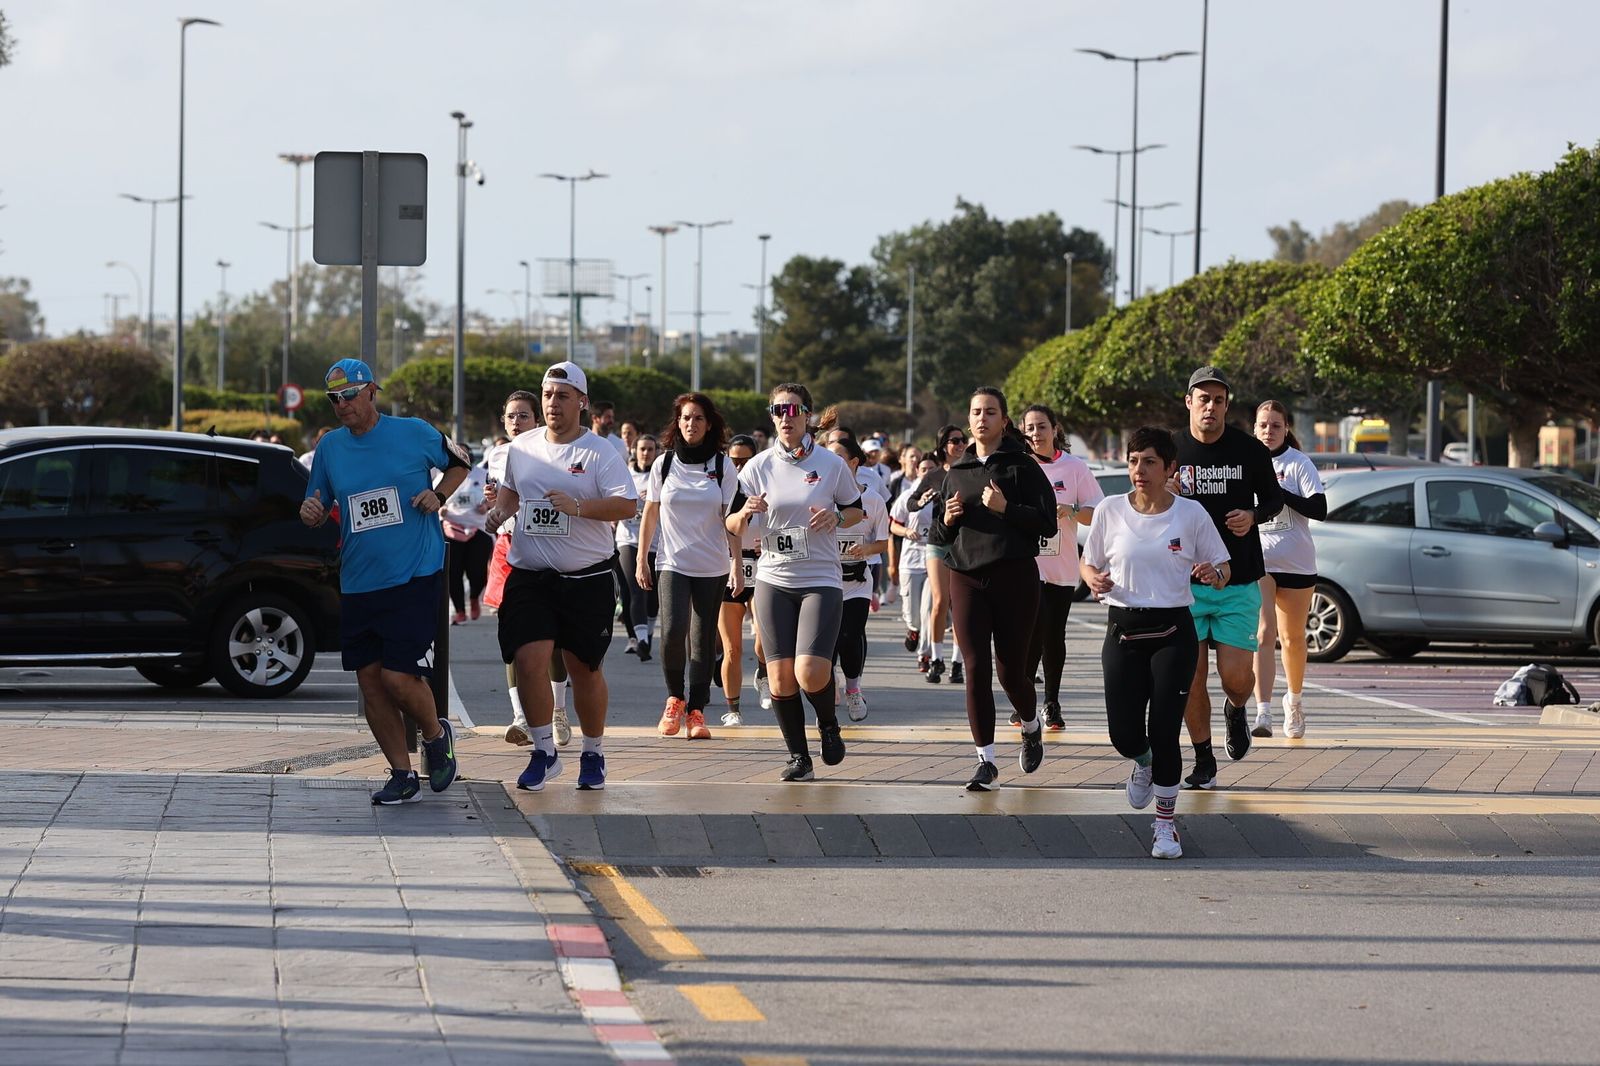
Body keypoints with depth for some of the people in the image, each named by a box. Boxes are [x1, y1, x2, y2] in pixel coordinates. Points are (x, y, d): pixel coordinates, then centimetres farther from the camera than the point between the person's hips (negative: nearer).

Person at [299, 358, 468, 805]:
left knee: (398, 676, -12)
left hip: (413, 578, -5)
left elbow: (459, 463, 15)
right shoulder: (330, 447, 6)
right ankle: (402, 774, 17)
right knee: (369, 679, 4)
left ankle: (437, 735, 19)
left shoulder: (414, 433, -3)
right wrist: (310, 513, -9)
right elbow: (318, 511, 14)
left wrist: (439, 496, -3)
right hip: (357, 583, 5)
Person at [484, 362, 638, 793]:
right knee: (530, 660, -13)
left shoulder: (600, 453, -5)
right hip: (529, 576, 3)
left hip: (587, 579, -3)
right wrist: (500, 510, 6)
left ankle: (594, 754, 24)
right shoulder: (522, 448, 9)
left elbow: (627, 505, -15)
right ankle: (544, 752, 1)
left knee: (584, 669, 6)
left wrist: (579, 507, -26)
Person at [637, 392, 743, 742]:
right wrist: (641, 560, 6)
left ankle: (696, 712, 9)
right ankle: (674, 698, 2)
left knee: (702, 640, 1)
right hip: (672, 563, 0)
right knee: (673, 630, -19)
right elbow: (650, 515, 9)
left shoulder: (722, 466, 1)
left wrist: (737, 563, -5)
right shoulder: (664, 464, 4)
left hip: (712, 568, 0)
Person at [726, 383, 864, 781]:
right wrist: (746, 513, -15)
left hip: (821, 580, -2)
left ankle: (829, 724, 16)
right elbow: (733, 526, 7)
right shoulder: (758, 467, 3)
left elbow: (856, 510, 12)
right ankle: (798, 756, 15)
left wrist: (837, 516, -10)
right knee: (780, 676, -1)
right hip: (774, 580, 2)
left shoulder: (831, 464, -1)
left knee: (811, 673, -16)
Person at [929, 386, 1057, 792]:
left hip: (1014, 575, -3)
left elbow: (1048, 523, -7)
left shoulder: (1022, 466, 1)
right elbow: (937, 534, 21)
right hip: (966, 576, 3)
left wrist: (1006, 509, -18)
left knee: (1010, 669, 1)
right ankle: (986, 762, -5)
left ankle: (1032, 728, 33)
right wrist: (947, 519, 0)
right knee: (976, 669, -6)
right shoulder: (957, 472, 15)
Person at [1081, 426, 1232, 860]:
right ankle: (1144, 762, 36)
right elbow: (1088, 563, 12)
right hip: (1123, 632, 2)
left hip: (1173, 633, -2)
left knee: (1164, 731, -7)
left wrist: (1213, 573, -18)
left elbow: (1222, 569, 5)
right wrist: (1094, 579, -11)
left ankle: (1165, 824, 10)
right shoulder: (1110, 511, 2)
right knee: (1124, 733, -3)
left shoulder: (1191, 514, -1)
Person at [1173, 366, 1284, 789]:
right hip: (1185, 580, 1)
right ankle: (1203, 761, 15)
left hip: (1239, 580, -1)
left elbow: (1274, 499, 11)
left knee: (1236, 676, -8)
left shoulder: (1250, 449, -1)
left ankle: (1236, 712, 28)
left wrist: (1252, 517, -10)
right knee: (1190, 678, -2)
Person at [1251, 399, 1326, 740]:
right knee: (1263, 634, -16)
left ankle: (1294, 701, 37)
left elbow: (1319, 510, -13)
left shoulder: (1299, 464, -4)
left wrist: (1279, 493, -19)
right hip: (1256, 560, 0)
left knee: (1292, 638, 12)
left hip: (1296, 563, 0)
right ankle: (1263, 714, -26)